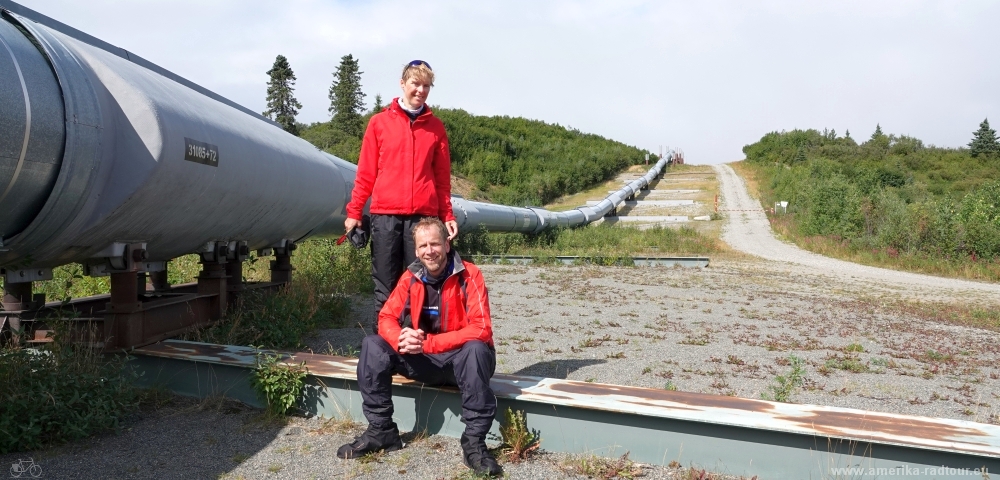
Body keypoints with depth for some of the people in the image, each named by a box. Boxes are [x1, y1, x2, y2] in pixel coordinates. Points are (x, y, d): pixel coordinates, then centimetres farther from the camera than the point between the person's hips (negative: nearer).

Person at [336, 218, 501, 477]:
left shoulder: (469, 275, -15)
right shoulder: (411, 277, 0)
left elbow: (481, 329, -23)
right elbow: (387, 317, -3)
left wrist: (428, 343, -30)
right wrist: (402, 339, -28)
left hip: (460, 360, -4)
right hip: (424, 361, 5)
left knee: (476, 350, -39)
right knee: (372, 345, -14)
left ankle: (474, 442, -29)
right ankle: (381, 430, -6)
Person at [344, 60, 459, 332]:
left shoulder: (435, 127, 12)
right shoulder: (379, 123, 8)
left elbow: (442, 177, 12)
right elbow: (366, 173, 7)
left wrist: (447, 215, 7)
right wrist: (354, 212, 2)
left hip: (424, 216, 1)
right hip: (385, 216, -1)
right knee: (385, 288, 3)